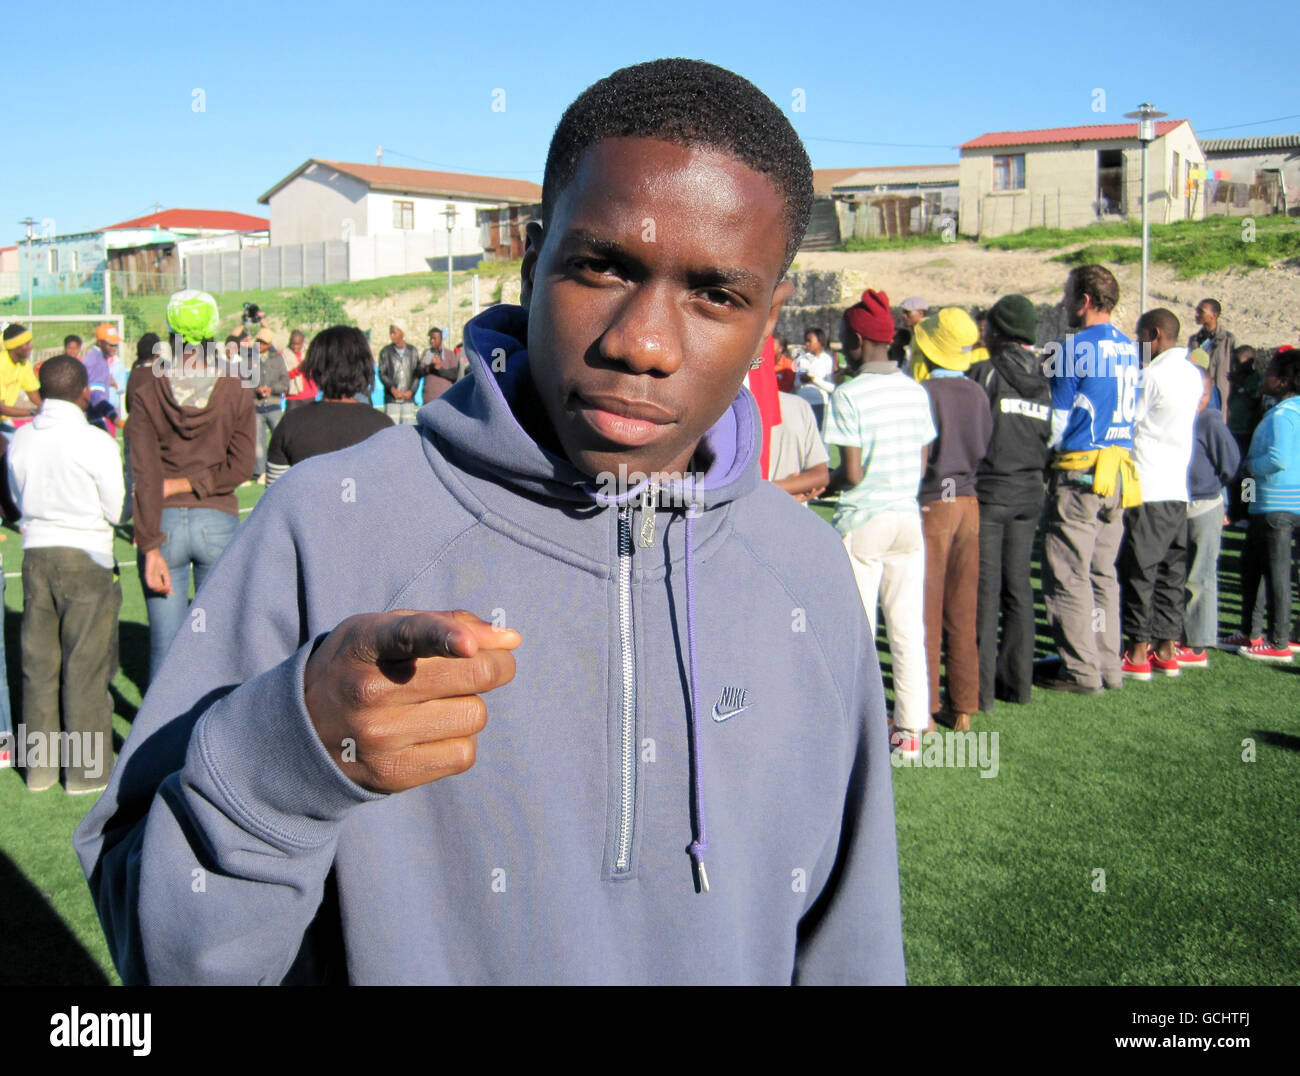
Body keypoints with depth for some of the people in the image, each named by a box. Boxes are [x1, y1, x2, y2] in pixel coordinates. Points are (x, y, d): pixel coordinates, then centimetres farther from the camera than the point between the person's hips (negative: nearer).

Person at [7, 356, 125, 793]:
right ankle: (87, 767, 10)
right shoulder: (95, 442, -14)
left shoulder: (21, 439, 2)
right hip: (86, 556, -5)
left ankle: (40, 764, 22)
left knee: (39, 662, 13)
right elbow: (117, 510, -9)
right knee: (87, 664, 3)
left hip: (35, 552, 5)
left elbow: (20, 497, 13)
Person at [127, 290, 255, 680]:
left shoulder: (144, 386, -7)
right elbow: (240, 466, -8)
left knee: (165, 642, 9)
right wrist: (182, 484, -3)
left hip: (164, 521, 0)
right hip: (218, 521, 0)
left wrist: (150, 547, -12)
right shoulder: (236, 391, -4)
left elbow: (144, 470, -11)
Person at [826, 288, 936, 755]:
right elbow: (922, 464, 8)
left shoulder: (849, 395, -13)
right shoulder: (917, 391, 5)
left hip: (862, 522, -5)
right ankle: (910, 729, 14)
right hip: (908, 516, 5)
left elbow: (851, 473, -15)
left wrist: (820, 483, 3)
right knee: (909, 629, 9)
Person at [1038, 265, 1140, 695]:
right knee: (1103, 573, 14)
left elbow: (1057, 418, -9)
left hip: (1079, 472, -8)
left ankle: (1081, 670, 2)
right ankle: (1108, 665, 18)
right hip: (1119, 470, 8)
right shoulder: (1129, 348, 12)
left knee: (1068, 575, -1)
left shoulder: (1074, 348, -12)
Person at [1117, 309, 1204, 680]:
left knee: (1139, 571, -2)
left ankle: (1139, 653, 0)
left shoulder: (1151, 375, -12)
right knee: (1171, 570, 11)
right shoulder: (1193, 374, 12)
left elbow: (1127, 423, -6)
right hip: (1179, 488, 8)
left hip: (1147, 489, -8)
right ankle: (1168, 649, 14)